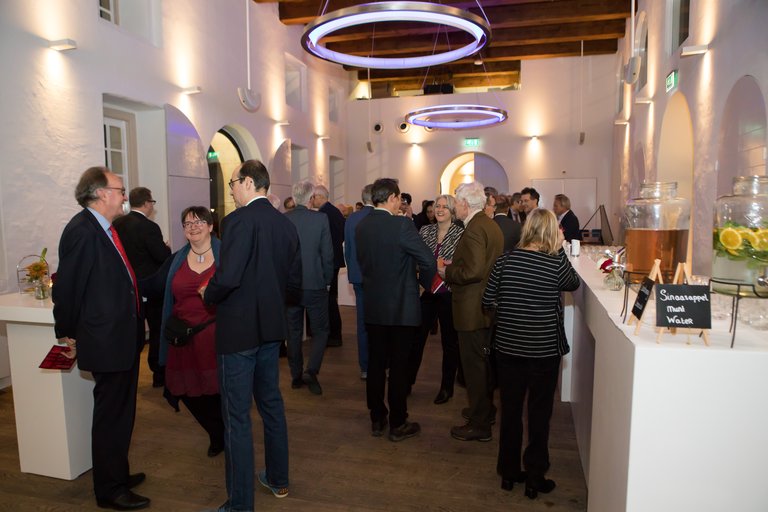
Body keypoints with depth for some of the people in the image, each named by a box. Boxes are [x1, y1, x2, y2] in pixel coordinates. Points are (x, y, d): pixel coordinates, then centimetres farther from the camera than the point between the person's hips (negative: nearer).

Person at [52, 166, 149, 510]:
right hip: (105, 341, -9)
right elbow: (66, 288, -16)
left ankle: (117, 475, 37)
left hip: (123, 339, 9)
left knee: (120, 413, 20)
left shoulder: (106, 229, 9)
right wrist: (68, 334, -6)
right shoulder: (82, 231, -19)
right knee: (111, 415, 5)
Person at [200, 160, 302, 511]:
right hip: (271, 327, 8)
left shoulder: (239, 220, -16)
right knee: (271, 402, 21)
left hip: (238, 330, -7)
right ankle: (277, 479, 36)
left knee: (237, 416, 3)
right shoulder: (286, 224, 5)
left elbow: (227, 276, -25)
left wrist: (207, 295, -5)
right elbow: (295, 281, 8)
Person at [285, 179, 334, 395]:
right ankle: (311, 371, -1)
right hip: (315, 285, -3)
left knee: (294, 331, 15)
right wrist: (327, 281, 6)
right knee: (320, 329, 13)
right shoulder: (320, 218, -11)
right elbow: (328, 254, -8)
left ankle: (296, 375, 25)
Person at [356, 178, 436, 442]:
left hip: (373, 306, 6)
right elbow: (428, 262, -19)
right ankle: (398, 424, 17)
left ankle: (377, 419, 26)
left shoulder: (361, 226, 2)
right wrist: (424, 283, -1)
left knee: (375, 364, 14)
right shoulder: (401, 225, -17)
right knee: (398, 366, 5)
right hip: (401, 307, -6)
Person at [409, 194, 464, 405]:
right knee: (416, 336, 5)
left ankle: (447, 387, 24)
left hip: (449, 293, -3)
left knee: (449, 340, 9)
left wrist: (448, 266, -21)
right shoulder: (425, 230, 6)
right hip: (428, 292, 3)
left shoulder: (460, 233, -6)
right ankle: (407, 381, 21)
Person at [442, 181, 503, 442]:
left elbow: (473, 271, -29)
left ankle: (479, 425, 14)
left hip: (473, 310, -10)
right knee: (484, 362, 22)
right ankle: (485, 409, 39)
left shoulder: (474, 230, -21)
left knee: (474, 365, 2)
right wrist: (454, 266, 9)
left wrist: (447, 271, -14)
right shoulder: (490, 225, 10)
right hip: (488, 306, 10)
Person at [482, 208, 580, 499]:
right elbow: (573, 284, 9)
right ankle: (534, 478, 25)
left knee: (510, 411, 16)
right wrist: (560, 250, 9)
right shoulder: (556, 263, -13)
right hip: (545, 351, -2)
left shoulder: (504, 261, -8)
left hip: (508, 348, 2)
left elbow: (487, 301, -1)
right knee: (539, 415, 13)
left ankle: (508, 472, 30)